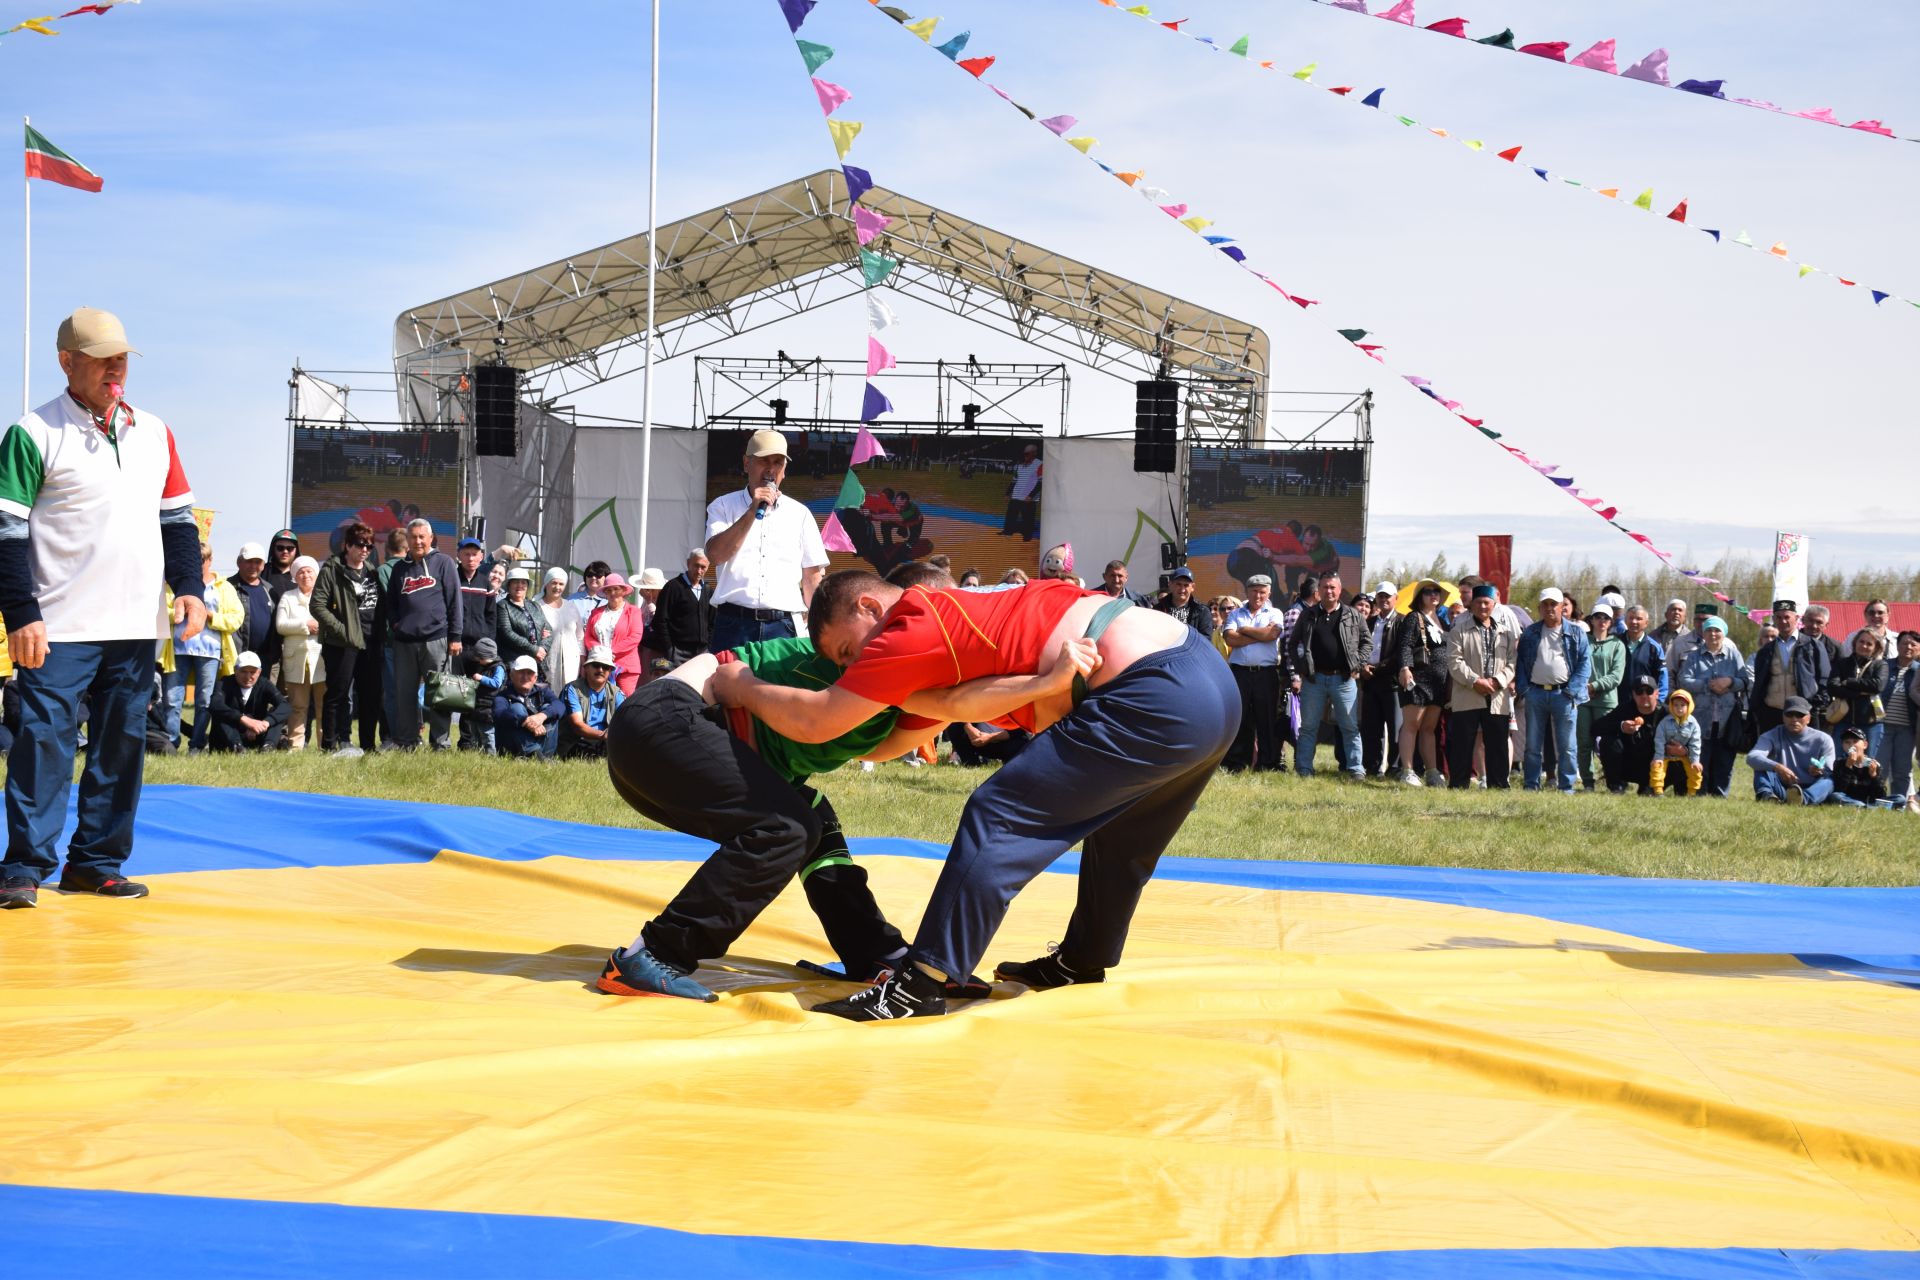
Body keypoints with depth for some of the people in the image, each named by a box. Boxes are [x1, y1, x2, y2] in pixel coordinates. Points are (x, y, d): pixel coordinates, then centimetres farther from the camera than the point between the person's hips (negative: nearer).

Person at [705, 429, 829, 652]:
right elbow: (715, 554, -6)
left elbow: (812, 575, 13)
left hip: (782, 625, 1)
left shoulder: (799, 514, 14)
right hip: (733, 623, -1)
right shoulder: (723, 506, 11)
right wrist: (752, 511, -11)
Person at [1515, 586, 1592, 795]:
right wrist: (1523, 690, -2)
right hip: (1535, 693, 2)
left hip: (1563, 694, -2)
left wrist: (1572, 690, -11)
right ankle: (1530, 785, 11)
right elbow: (1520, 662, 12)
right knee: (1532, 744, 5)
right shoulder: (1530, 633, 12)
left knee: (1566, 745, 0)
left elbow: (1585, 663, 0)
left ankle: (1567, 787, 5)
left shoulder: (1576, 632, 4)